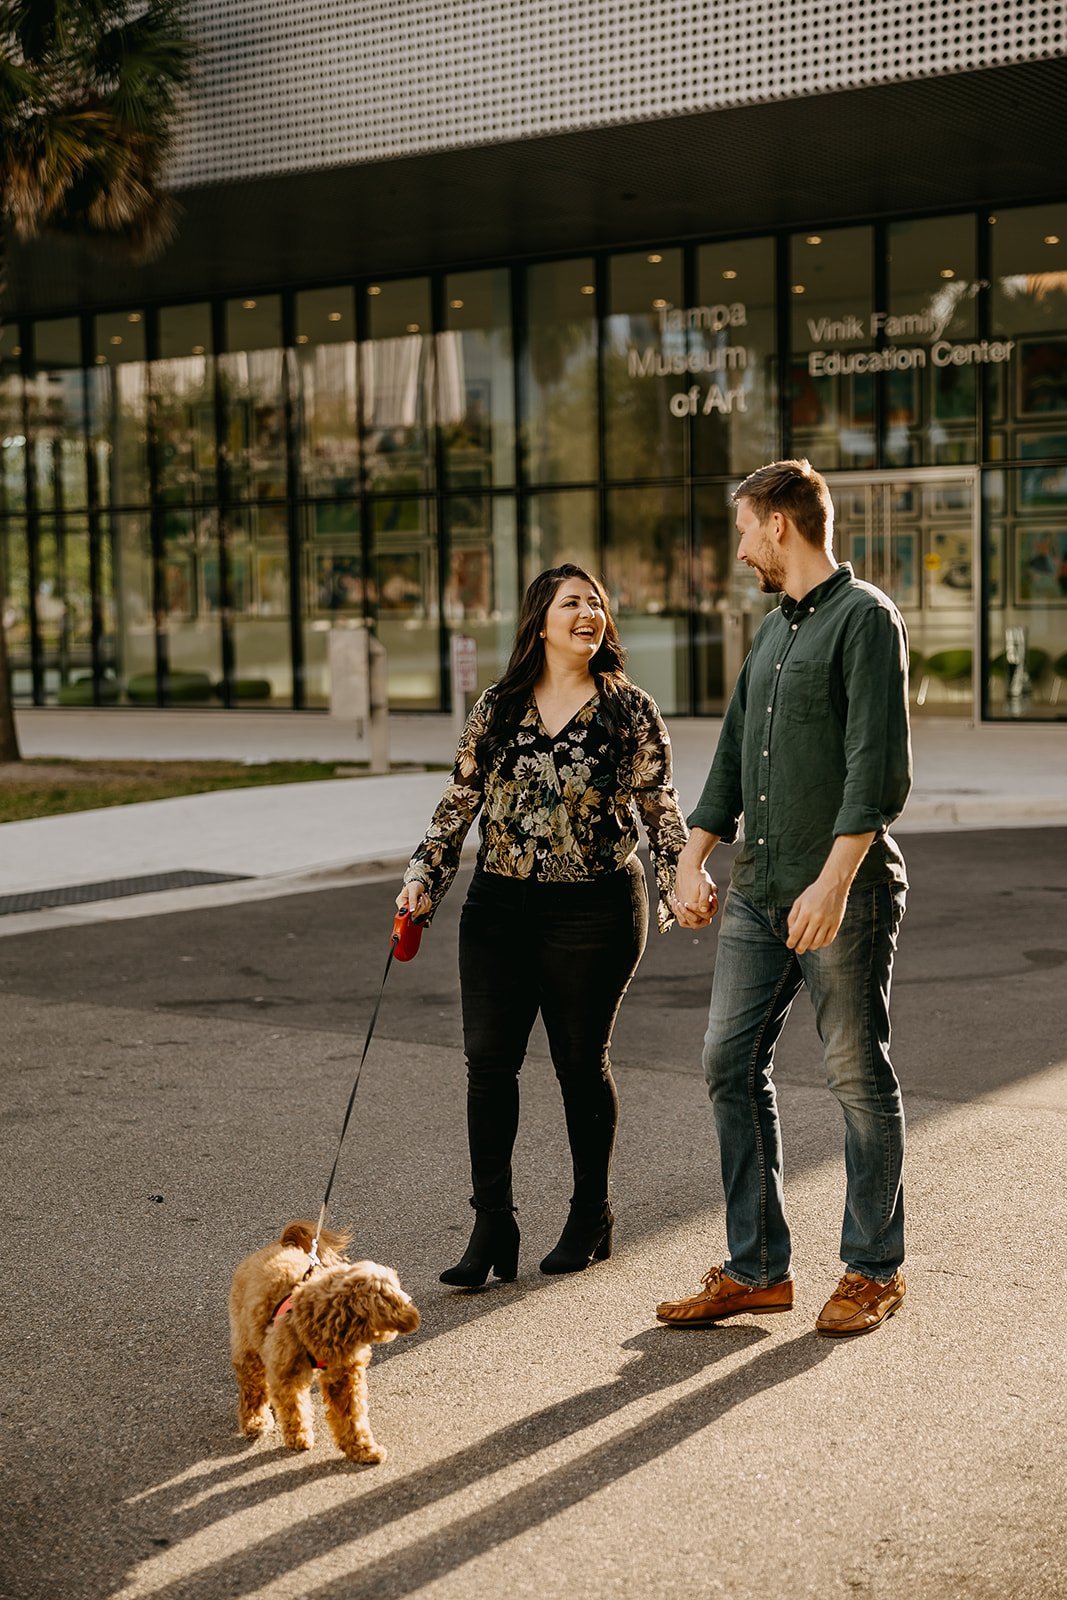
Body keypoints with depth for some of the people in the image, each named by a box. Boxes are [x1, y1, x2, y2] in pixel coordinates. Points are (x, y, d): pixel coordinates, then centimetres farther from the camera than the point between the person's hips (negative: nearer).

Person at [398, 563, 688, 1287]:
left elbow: (659, 807, 0)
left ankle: (592, 1218, 24)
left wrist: (681, 880, -14)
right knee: (488, 1059, -3)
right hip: (500, 904, 3)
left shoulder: (631, 710, 0)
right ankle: (493, 1228, 4)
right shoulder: (497, 708, 7)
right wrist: (424, 876, 2)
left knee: (582, 1063, 7)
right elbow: (460, 800, 11)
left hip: (595, 911, -2)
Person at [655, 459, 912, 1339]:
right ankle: (757, 1268, 14)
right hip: (759, 890, 8)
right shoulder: (773, 629, 17)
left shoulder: (865, 617, -9)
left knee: (860, 1079, 2)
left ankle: (874, 1268, 16)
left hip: (844, 895, -8)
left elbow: (880, 768, -17)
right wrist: (692, 860, 13)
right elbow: (734, 756, 21)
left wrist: (834, 882, -23)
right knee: (731, 1065, 6)